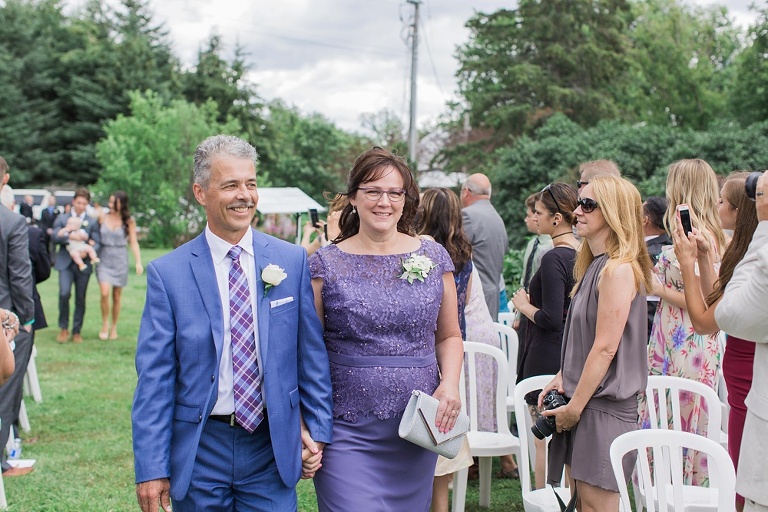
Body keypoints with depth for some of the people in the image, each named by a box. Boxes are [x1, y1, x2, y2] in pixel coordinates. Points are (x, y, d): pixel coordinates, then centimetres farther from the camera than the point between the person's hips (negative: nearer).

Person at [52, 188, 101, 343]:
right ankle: (64, 328, 0)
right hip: (65, 262, -1)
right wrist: (70, 236, -18)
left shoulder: (92, 222, 11)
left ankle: (77, 331, 15)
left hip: (83, 264, 1)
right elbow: (55, 237, -2)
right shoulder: (62, 219, 9)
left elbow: (97, 242, 3)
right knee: (64, 293, -17)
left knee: (80, 299, 4)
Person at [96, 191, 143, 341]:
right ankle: (105, 324, 3)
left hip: (120, 260, 0)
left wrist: (138, 262, -8)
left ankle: (114, 327, 21)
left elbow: (133, 243, 1)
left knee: (117, 296, 6)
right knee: (104, 293, -16)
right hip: (104, 259, 0)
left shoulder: (129, 221, -1)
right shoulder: (102, 218, 1)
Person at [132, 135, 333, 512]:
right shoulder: (167, 273, -6)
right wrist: (151, 468, -8)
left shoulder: (292, 261, 0)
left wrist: (318, 429, 3)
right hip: (199, 450, -1)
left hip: (273, 446, 1)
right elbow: (154, 378, -6)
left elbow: (311, 353, 5)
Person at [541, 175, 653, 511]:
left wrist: (575, 407, -15)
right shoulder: (595, 266, 14)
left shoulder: (618, 269, -17)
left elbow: (605, 348, -19)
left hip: (604, 405, -9)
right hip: (584, 400, 9)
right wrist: (562, 378, 6)